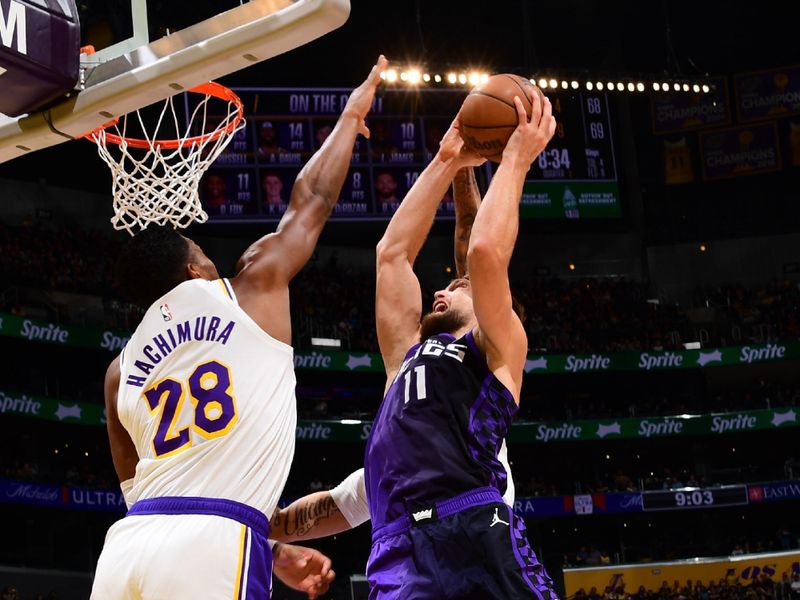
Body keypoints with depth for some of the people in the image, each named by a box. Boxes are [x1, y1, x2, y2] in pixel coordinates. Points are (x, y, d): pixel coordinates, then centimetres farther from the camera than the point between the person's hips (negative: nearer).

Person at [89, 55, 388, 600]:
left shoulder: (122, 370, 24)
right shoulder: (250, 292, 12)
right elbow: (311, 200, 25)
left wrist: (273, 555, 30)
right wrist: (350, 116, 41)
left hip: (130, 540, 6)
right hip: (211, 545, -6)